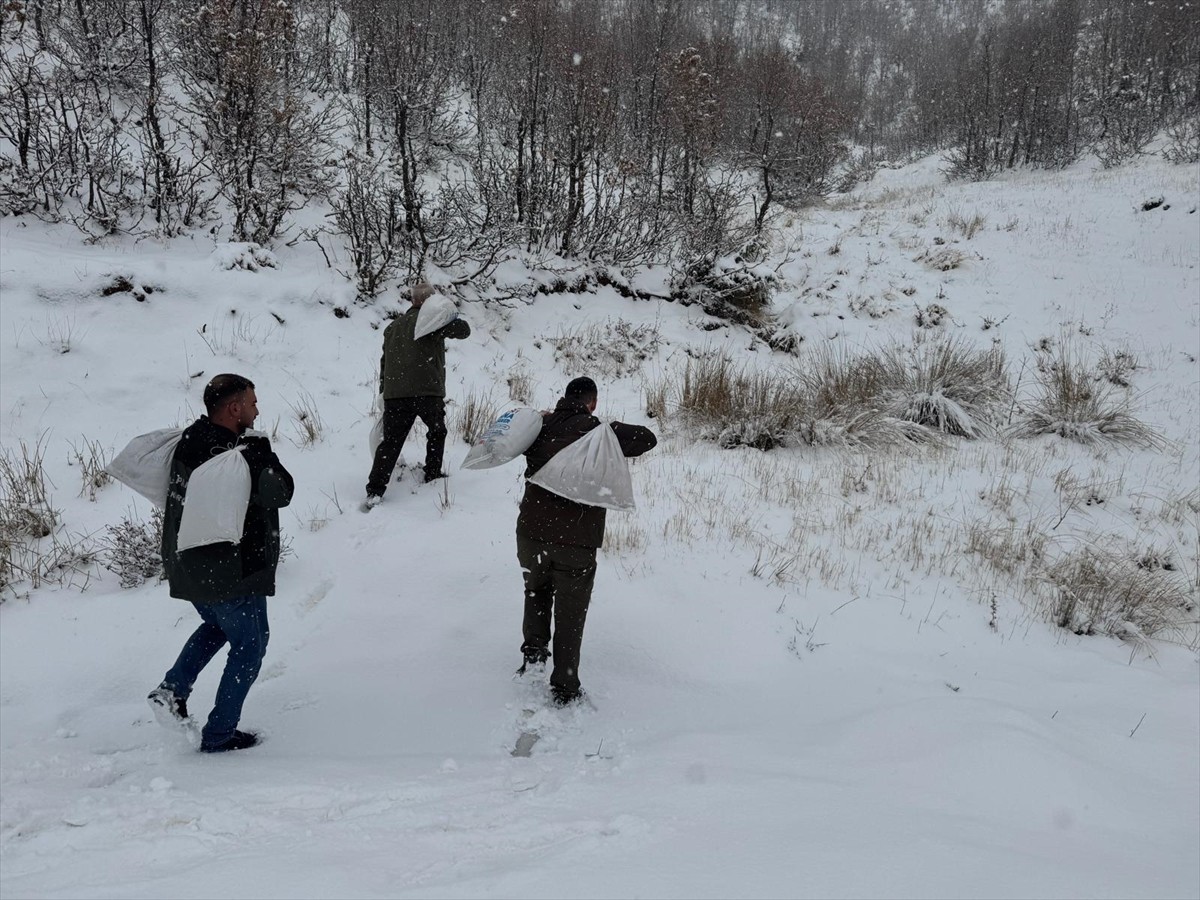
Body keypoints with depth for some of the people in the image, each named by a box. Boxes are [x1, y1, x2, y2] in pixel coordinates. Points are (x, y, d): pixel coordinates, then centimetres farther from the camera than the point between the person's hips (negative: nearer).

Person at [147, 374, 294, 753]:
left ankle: (173, 688, 17)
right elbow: (281, 493, -21)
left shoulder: (189, 441, -1)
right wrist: (260, 450, -12)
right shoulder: (235, 456, -26)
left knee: (216, 625, 32)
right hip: (232, 572, -8)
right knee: (249, 645, 10)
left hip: (187, 568, 8)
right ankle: (219, 733, 15)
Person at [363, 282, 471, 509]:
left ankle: (375, 492, -9)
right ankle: (432, 474, 28)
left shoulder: (393, 326, 20)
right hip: (428, 391, -4)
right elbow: (463, 330, -2)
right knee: (437, 431, 23)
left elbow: (384, 360, 22)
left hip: (394, 394, 4)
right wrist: (452, 321, 18)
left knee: (390, 441, 1)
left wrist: (384, 390, 28)